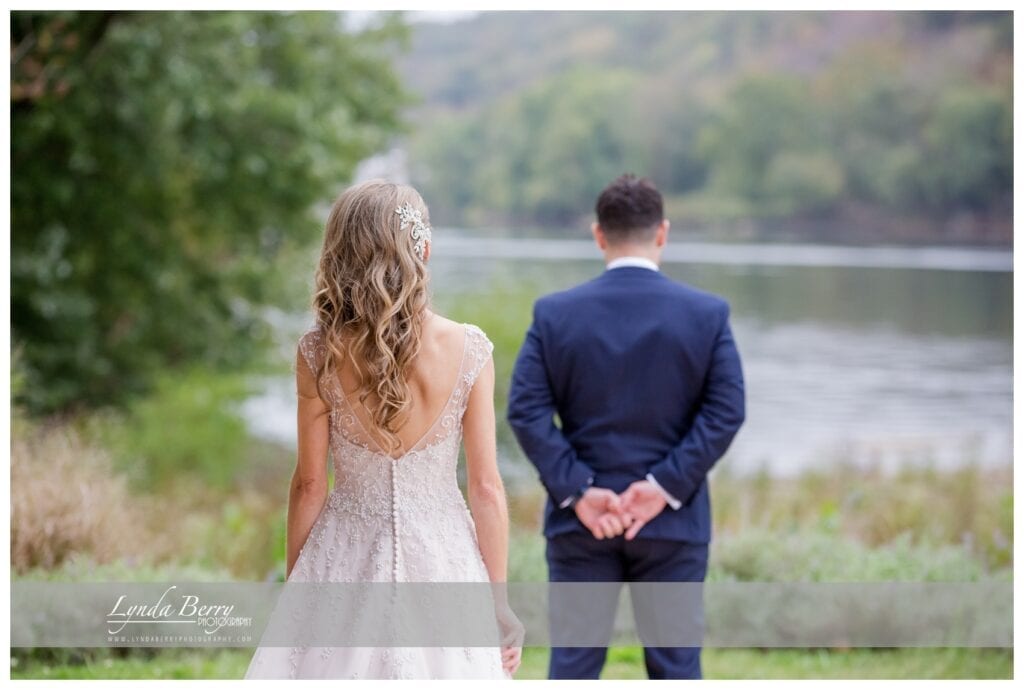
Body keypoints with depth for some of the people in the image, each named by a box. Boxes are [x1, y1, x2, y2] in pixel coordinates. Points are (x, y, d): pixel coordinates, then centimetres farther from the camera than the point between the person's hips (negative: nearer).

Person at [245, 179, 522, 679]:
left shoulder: (319, 353, -9)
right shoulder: (469, 349, -9)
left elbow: (310, 484, -2)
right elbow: (486, 488, -6)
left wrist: (294, 583, 10)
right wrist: (499, 598, 3)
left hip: (345, 561, 0)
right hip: (442, 560, 0)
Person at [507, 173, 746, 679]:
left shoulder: (554, 313, -2)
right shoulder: (708, 314, -3)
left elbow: (527, 410, -8)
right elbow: (726, 411, -9)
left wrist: (576, 490, -9)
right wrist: (667, 485, -10)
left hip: (580, 523, 1)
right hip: (674, 524, 0)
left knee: (572, 665, 6)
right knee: (675, 667, 8)